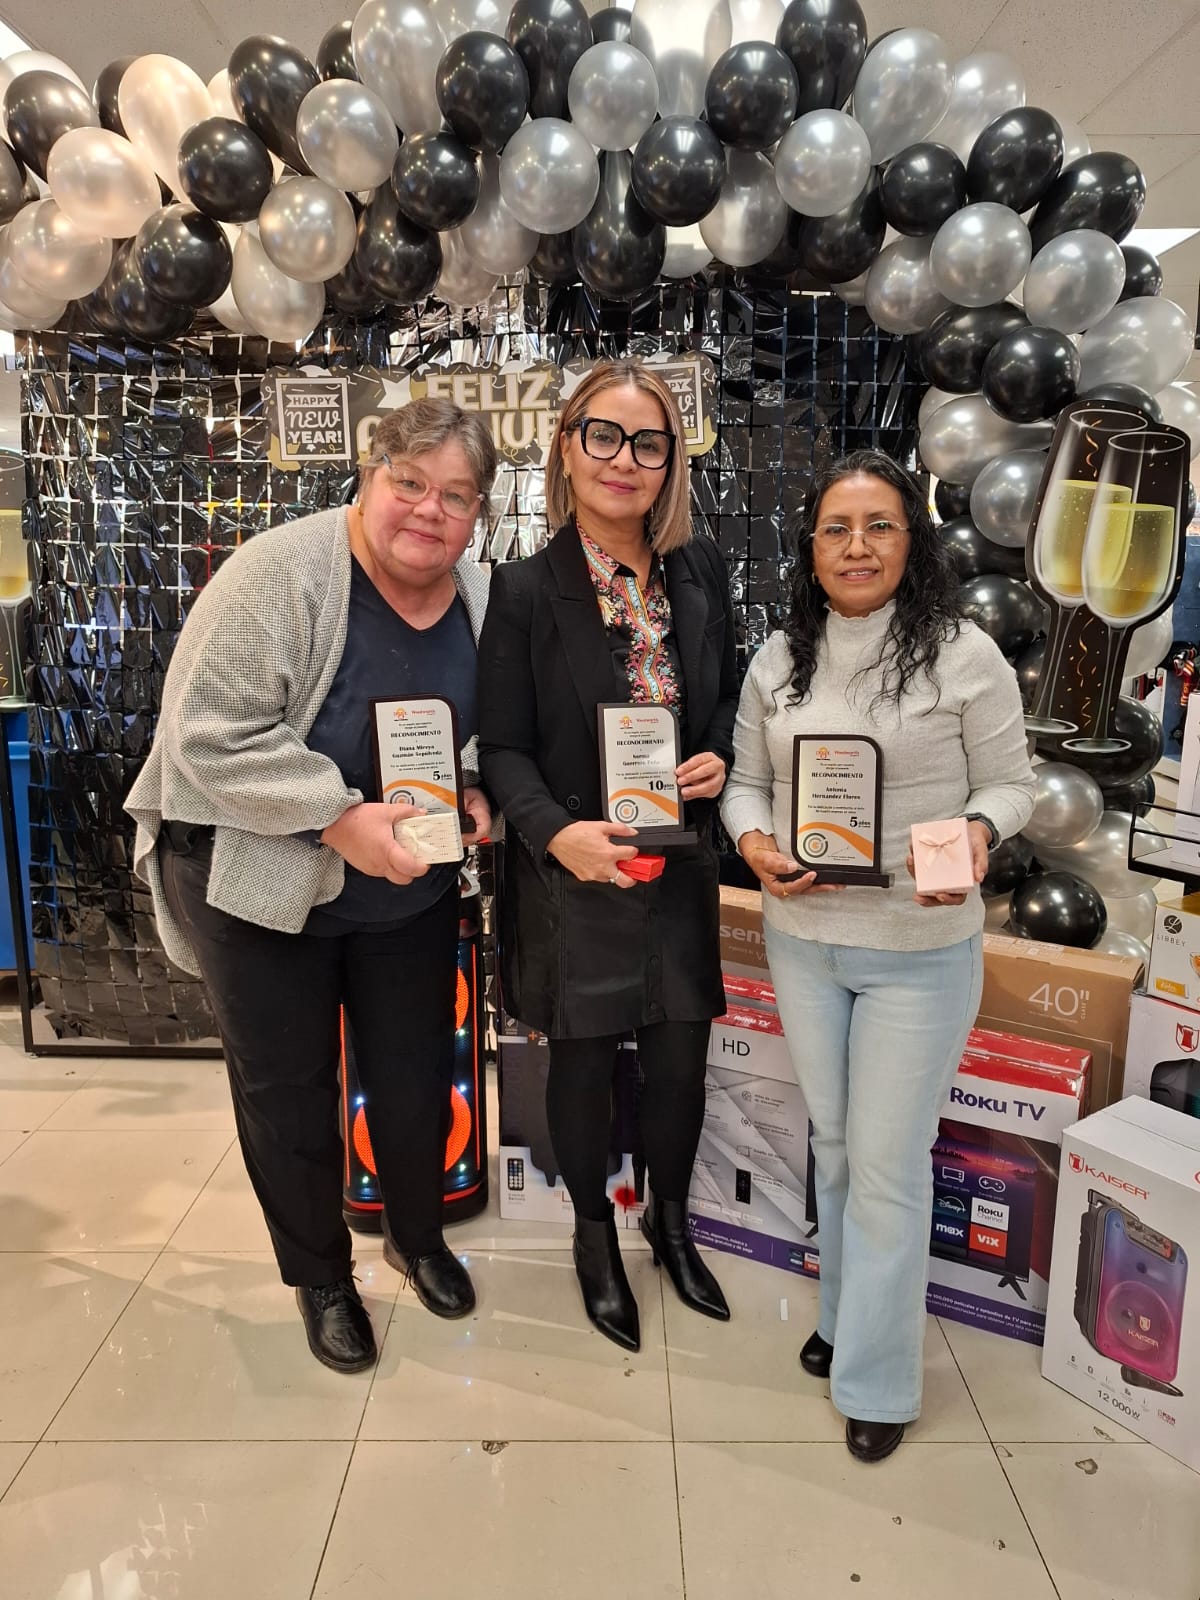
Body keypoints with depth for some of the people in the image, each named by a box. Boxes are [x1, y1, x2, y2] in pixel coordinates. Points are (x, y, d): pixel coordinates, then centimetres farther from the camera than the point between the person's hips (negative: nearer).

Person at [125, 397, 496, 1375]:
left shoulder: (479, 594, -3)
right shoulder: (281, 573, -21)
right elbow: (209, 734, -24)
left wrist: (474, 791, -9)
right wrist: (343, 819, -28)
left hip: (412, 890, 5)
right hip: (262, 880, -4)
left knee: (418, 1077, 17)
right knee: (288, 1093, 12)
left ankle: (418, 1236, 46)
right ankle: (320, 1275, 38)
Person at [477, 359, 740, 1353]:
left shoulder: (700, 570, 1)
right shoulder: (526, 590, -11)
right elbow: (504, 749, -10)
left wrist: (720, 758, -8)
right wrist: (558, 833, -26)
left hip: (681, 866, 4)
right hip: (574, 872, -3)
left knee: (681, 1055, 14)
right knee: (585, 1061, 14)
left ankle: (671, 1222, 43)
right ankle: (594, 1235, 41)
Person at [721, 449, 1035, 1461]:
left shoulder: (965, 655, -10)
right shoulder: (778, 660, 2)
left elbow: (1011, 782, -3)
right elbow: (747, 781, 9)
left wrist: (976, 833, -24)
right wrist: (754, 841, -11)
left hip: (921, 951, -4)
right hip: (802, 940, 4)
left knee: (889, 1162, 4)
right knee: (834, 1142, 20)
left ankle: (877, 1378, 25)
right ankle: (847, 1316, 43)